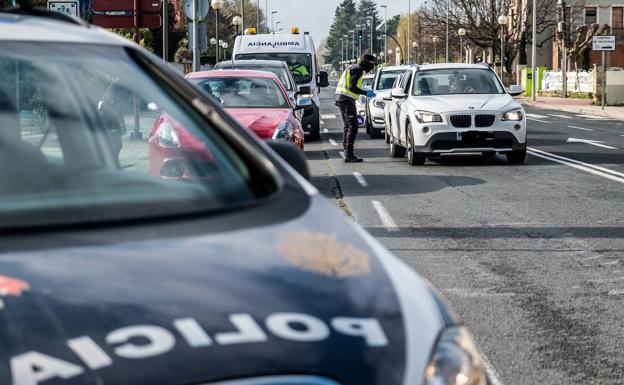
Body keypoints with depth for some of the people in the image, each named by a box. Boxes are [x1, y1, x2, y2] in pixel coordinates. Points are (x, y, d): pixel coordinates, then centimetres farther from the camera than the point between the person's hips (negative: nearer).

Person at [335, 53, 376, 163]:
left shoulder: (354, 68, 21)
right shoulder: (357, 70, -11)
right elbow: (352, 87, -20)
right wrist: (366, 93, -13)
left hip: (341, 98, 11)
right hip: (346, 99, -11)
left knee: (348, 126, 14)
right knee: (353, 126, -12)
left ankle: (347, 153, 17)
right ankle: (349, 155, -16)